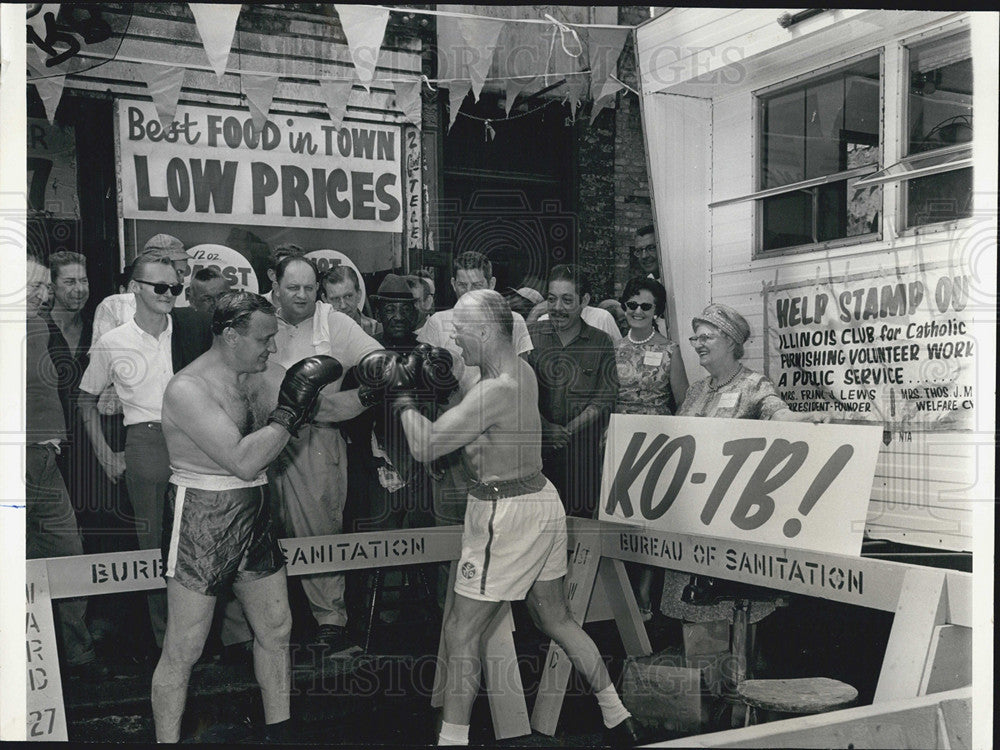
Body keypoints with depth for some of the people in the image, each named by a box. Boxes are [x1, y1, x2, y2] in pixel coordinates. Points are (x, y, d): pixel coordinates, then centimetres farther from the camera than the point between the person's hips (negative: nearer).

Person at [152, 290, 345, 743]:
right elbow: (245, 461, -28)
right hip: (201, 522, -8)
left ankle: (279, 731, 34)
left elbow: (333, 410, 5)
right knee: (183, 650, -1)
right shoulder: (187, 390, -20)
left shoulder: (261, 376, 3)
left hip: (253, 518, 8)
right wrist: (290, 409, -25)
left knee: (276, 627, 17)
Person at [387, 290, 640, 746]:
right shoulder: (520, 369, 5)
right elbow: (466, 417, 15)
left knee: (461, 633, 2)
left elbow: (424, 446, -23)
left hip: (507, 515, -10)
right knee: (555, 619, 22)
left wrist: (403, 395, -10)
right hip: (541, 501, 10)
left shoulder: (497, 389, -24)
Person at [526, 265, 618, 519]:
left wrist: (568, 430, -11)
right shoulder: (531, 336, 6)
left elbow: (606, 396, -1)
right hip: (535, 449, 0)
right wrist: (546, 428, -13)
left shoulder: (600, 342, 5)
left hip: (583, 449, 0)